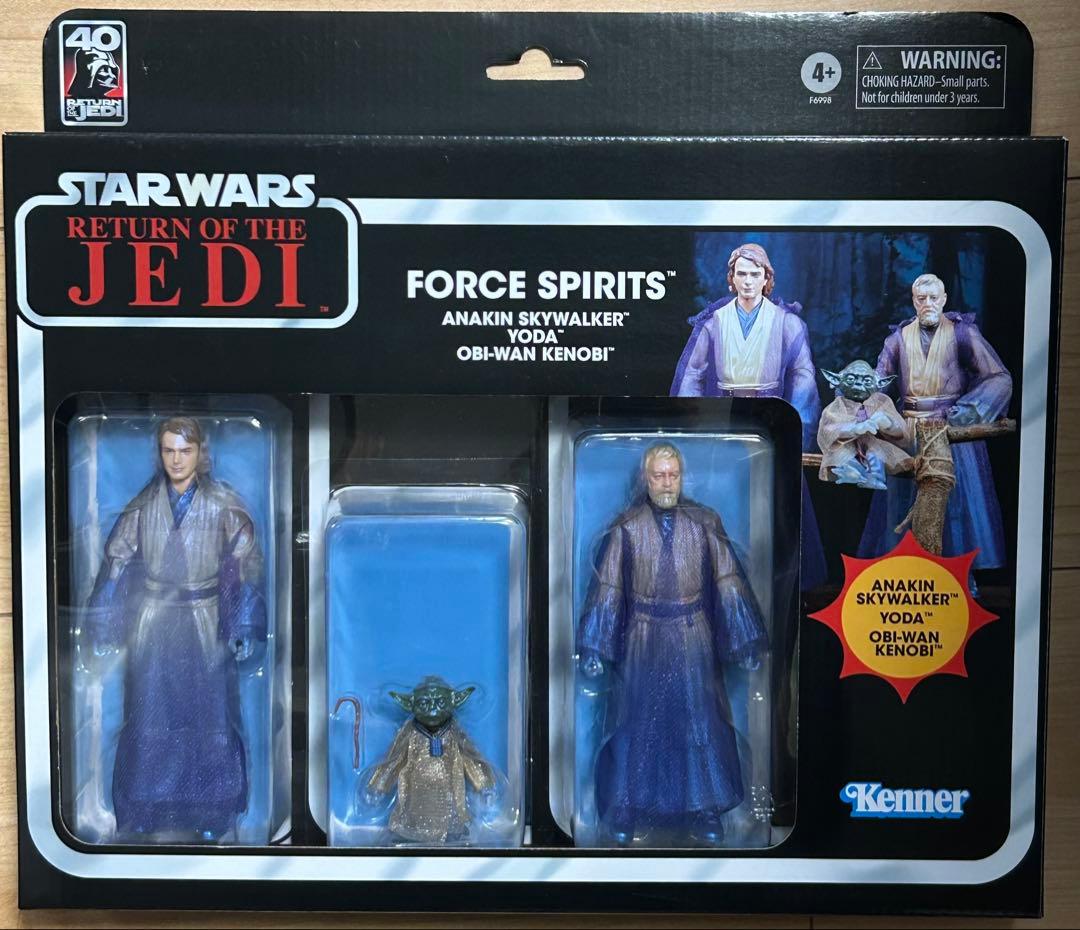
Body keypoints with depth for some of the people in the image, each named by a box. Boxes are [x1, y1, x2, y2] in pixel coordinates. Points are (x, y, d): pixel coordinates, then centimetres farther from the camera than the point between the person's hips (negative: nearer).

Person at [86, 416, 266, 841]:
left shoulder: (225, 506, -5)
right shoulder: (143, 506, 1)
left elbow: (246, 568, -7)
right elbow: (115, 565, 3)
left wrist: (246, 629, -13)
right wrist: (104, 629, 0)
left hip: (206, 626, -1)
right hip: (153, 625, 2)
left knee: (208, 718, 5)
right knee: (149, 719, 6)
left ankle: (208, 815, 19)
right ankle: (147, 816, 20)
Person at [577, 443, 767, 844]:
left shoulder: (704, 523, -2)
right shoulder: (626, 527, -4)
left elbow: (728, 581, -1)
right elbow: (607, 587, -2)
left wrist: (745, 641, -3)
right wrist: (594, 647, -4)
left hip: (693, 639, 1)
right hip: (643, 639, -1)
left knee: (699, 722, 9)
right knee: (637, 725, 8)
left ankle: (704, 811, 24)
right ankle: (629, 811, 22)